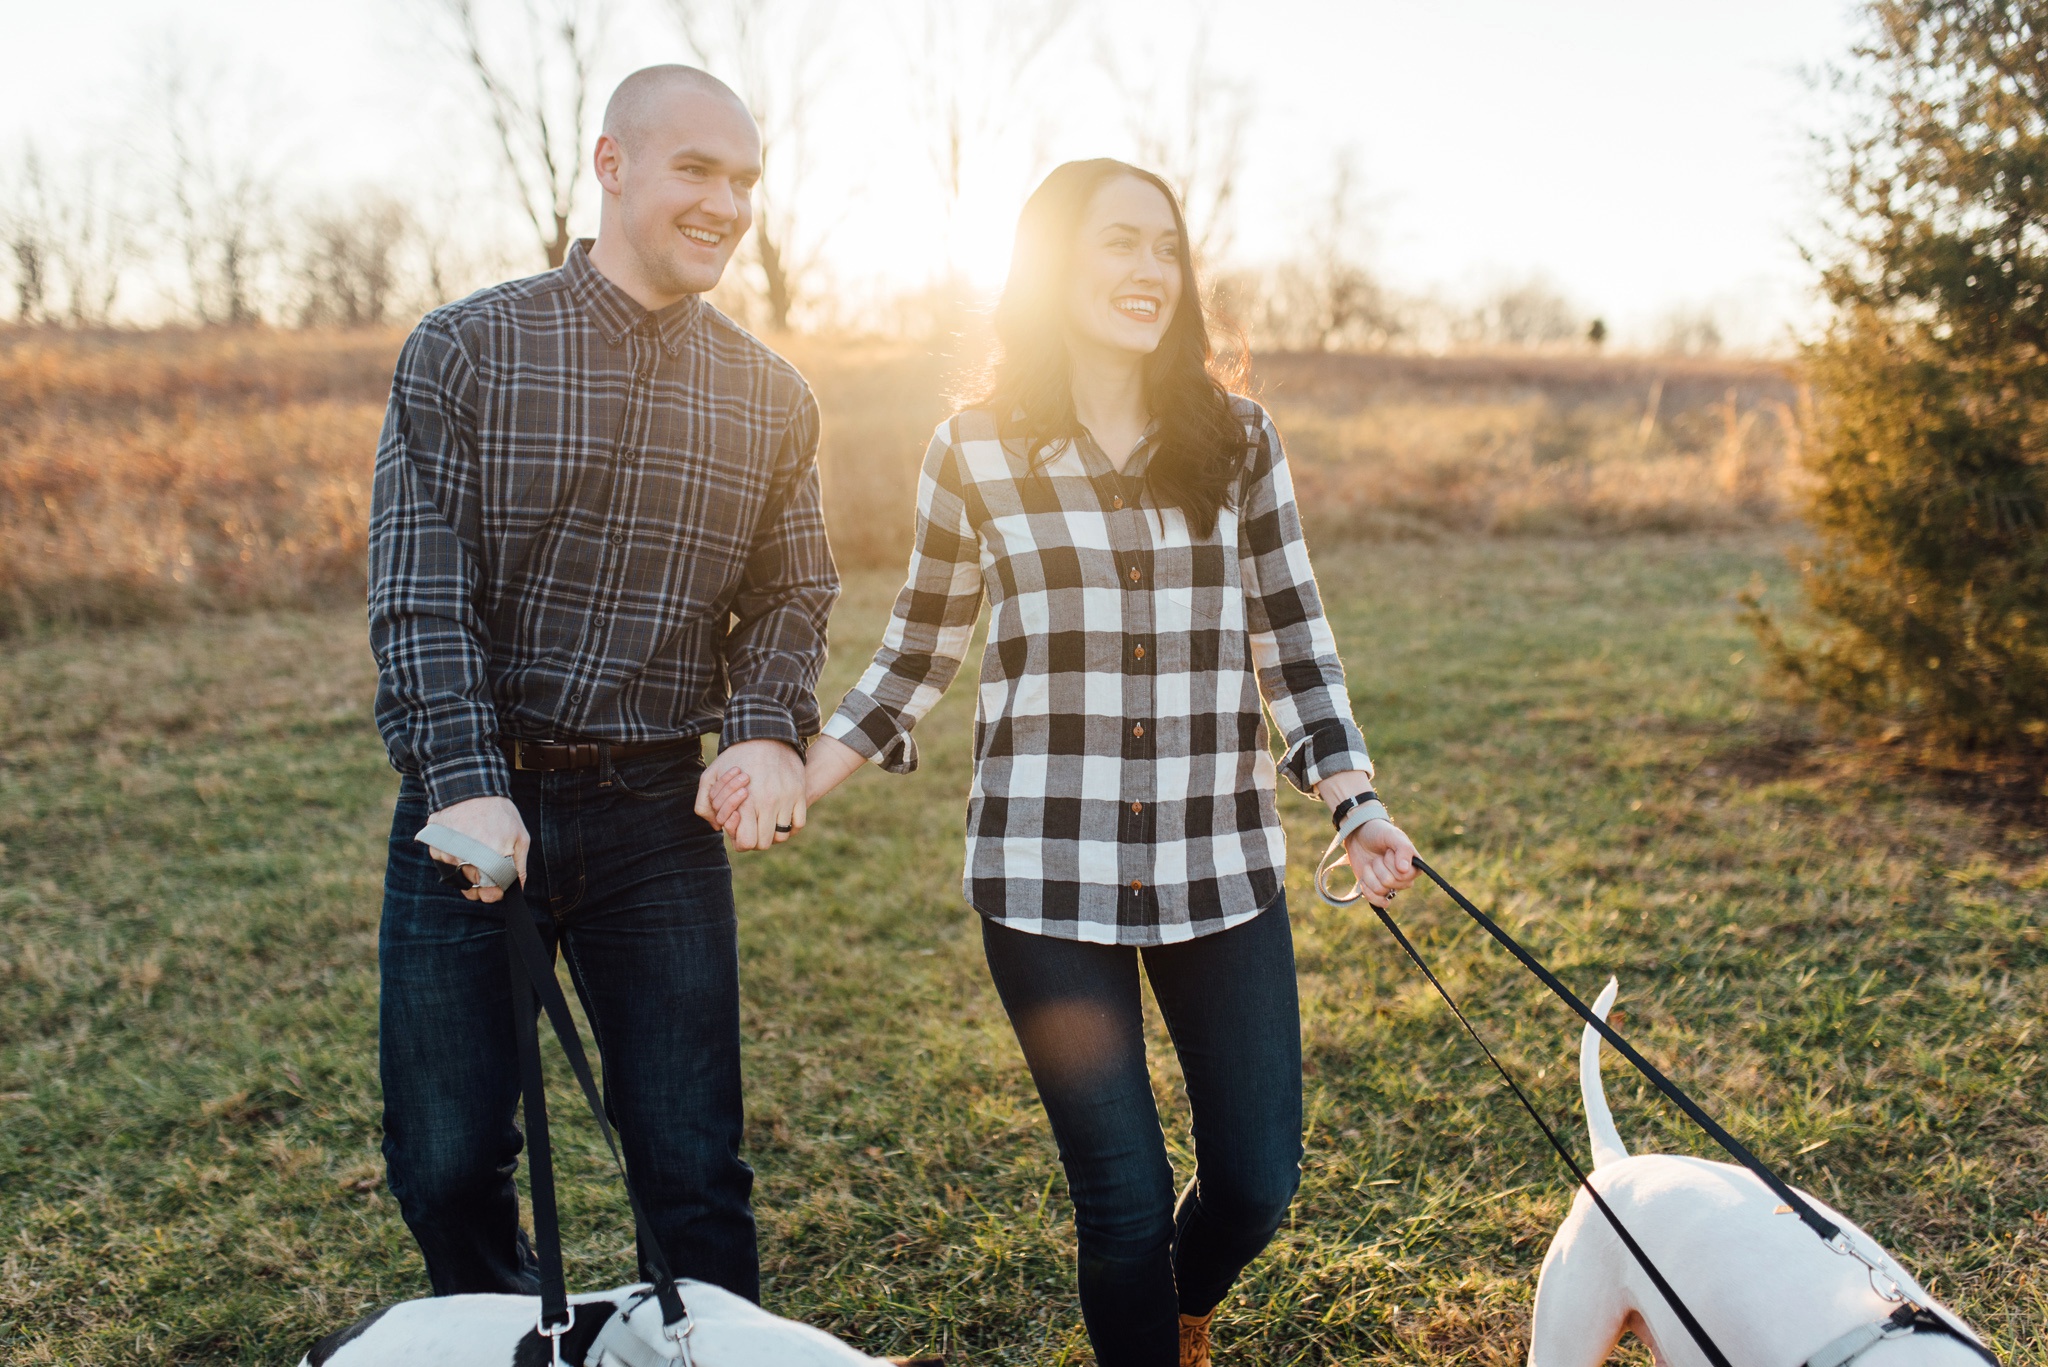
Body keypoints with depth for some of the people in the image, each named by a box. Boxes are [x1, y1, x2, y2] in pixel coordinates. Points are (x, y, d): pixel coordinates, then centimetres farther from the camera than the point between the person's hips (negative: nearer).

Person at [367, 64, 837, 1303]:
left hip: (661, 815, 1)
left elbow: (791, 593, 9)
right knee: (448, 1164, 9)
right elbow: (420, 590, -8)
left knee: (692, 1167, 5)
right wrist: (466, 781, -20)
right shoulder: (466, 351, -2)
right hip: (476, 804, -1)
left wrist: (771, 732, -11)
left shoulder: (771, 398, 7)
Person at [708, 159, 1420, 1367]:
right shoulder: (974, 451, 0)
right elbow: (919, 656, 9)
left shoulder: (1239, 441, 4)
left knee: (1258, 1182, 8)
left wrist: (1358, 804, -4)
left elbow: (1295, 643, 7)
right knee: (1125, 1199, 3)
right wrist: (801, 777, -3)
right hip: (1048, 871, -2)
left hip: (1223, 864, 2)